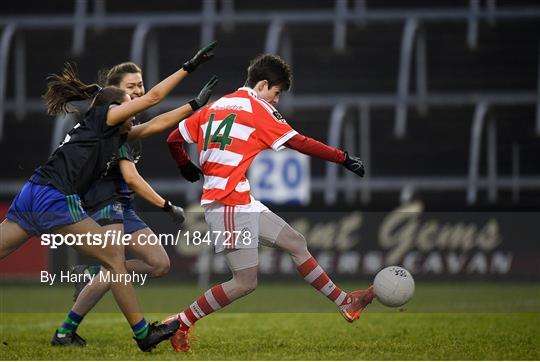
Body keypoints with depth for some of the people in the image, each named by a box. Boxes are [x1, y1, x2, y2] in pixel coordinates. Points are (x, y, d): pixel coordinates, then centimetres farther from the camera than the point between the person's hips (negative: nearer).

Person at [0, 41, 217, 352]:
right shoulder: (101, 117, 2)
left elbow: (155, 124, 27)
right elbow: (153, 98, 3)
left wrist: (194, 106, 30)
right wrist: (190, 67, 7)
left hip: (32, 197, 9)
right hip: (56, 199, -9)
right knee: (114, 258, -1)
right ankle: (143, 335, 3)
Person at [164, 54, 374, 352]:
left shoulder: (215, 106, 14)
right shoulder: (258, 109, -8)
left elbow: (174, 140, 15)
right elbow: (301, 144, -10)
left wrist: (189, 170, 30)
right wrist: (344, 158, -4)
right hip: (230, 203, -10)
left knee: (296, 243, 13)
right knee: (246, 282, -7)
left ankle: (345, 303, 17)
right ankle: (179, 324, -1)